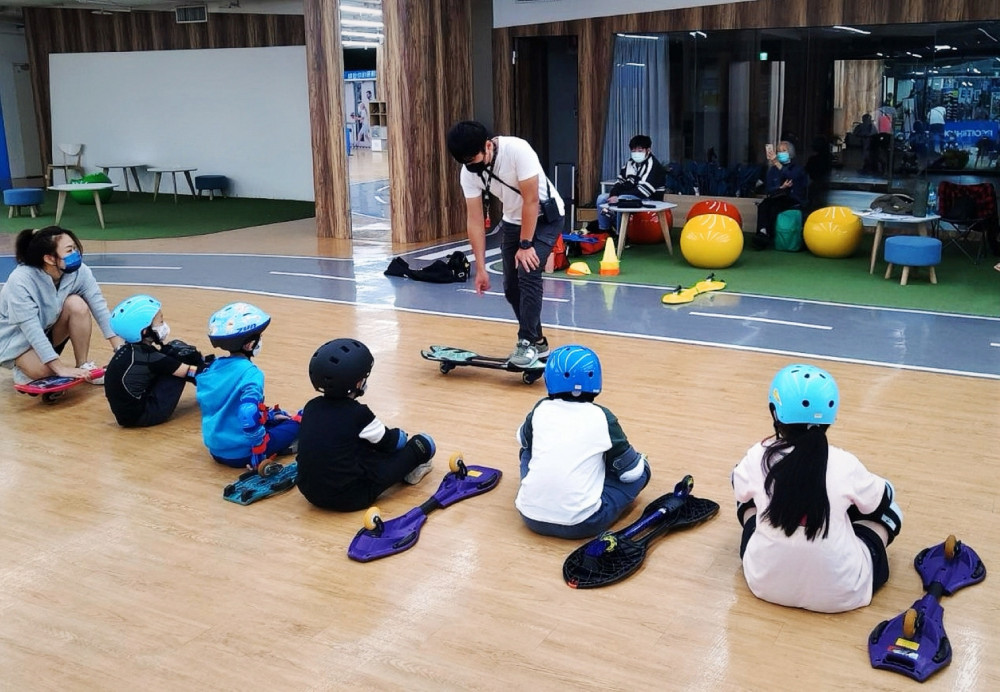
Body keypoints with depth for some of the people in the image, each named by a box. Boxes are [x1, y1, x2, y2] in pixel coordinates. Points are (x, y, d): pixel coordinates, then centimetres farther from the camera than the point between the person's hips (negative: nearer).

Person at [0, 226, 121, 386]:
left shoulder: (79, 271, -20)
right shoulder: (20, 281, -32)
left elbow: (100, 308, -19)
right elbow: (31, 330, -33)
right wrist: (60, 368, -36)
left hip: (48, 331, 5)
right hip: (16, 339, -5)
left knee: (77, 304, -25)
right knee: (42, 371, -33)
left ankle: (84, 365, -12)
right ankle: (23, 367, 2)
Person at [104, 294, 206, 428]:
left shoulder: (132, 349, 1)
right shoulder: (147, 357, -23)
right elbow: (191, 372, -17)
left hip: (130, 409, 8)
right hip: (141, 416, -8)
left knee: (175, 349, 7)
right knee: (180, 354, -9)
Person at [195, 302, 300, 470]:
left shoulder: (212, 368, 6)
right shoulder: (251, 373, -19)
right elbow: (249, 417, -31)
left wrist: (268, 414, 18)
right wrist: (259, 453, -20)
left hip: (215, 449, 8)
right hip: (241, 453, -8)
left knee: (279, 419, 26)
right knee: (296, 423, 7)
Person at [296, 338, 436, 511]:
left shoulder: (311, 407, 2)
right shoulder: (358, 413, -13)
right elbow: (390, 442, 3)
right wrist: (399, 435, 27)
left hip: (310, 493, 7)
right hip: (350, 498, -7)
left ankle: (404, 470, 26)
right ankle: (407, 472, 28)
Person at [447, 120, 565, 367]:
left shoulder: (517, 150, -32)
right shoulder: (468, 173, -15)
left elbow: (531, 201, -27)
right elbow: (474, 220, -11)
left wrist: (526, 244, -23)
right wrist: (480, 267, -12)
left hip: (545, 216, -6)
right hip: (512, 220, 6)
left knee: (527, 273, -21)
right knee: (511, 286, 4)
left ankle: (529, 342, -12)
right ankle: (536, 341, 20)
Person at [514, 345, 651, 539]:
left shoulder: (541, 410, 2)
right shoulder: (601, 417, -6)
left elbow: (523, 439, 25)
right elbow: (631, 471, 2)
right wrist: (640, 459, 25)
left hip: (531, 516, 1)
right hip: (580, 525, -1)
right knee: (641, 471, 16)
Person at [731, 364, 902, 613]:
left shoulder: (758, 458, -12)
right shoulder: (845, 465, -15)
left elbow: (741, 491, 10)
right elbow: (881, 499, 5)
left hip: (765, 583, 1)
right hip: (839, 592, -1)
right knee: (888, 509, 20)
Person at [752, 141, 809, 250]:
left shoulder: (797, 168, 8)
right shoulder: (772, 169, 19)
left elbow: (790, 177, -17)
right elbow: (768, 188, 9)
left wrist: (777, 163, -28)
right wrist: (780, 188, -12)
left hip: (793, 200, -3)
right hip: (776, 197, 3)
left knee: (774, 206, -35)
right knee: (763, 205, -32)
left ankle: (769, 236, -37)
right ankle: (762, 232, -47)